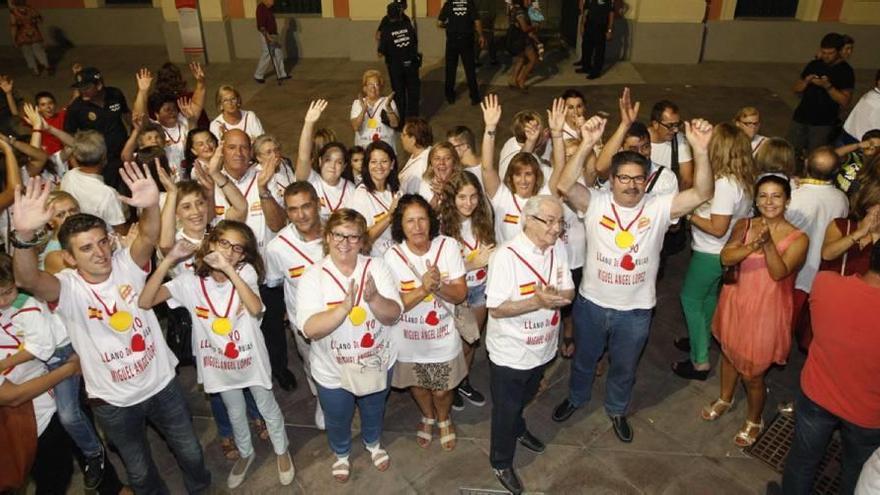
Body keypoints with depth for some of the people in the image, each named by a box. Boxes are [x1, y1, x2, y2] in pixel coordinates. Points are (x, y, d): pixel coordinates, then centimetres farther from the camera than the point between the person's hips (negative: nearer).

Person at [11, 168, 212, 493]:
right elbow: (27, 281, -39)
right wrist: (25, 235, -59)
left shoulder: (127, 265, -13)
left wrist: (151, 206, -55)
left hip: (161, 383, 1)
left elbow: (148, 237, -33)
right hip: (113, 401, -1)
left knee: (190, 452, 22)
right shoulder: (68, 288, -18)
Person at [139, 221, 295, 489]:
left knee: (268, 408, 19)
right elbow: (145, 302, -25)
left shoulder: (246, 272, -20)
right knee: (235, 412, 25)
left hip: (250, 357, -1)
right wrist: (169, 260, -33)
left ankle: (281, 451, 46)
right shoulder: (190, 280, -16)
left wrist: (229, 269, -44)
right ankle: (246, 453, 52)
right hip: (218, 362, 2)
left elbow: (256, 309, -38)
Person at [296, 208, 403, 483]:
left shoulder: (377, 267, -15)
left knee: (374, 410, 29)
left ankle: (373, 444, 61)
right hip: (333, 371, -1)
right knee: (337, 419, 24)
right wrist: (345, 306, -43)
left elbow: (393, 315, -19)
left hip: (377, 362, 2)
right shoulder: (312, 277, -19)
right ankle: (341, 454, 57)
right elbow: (310, 329, -29)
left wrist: (374, 298, -40)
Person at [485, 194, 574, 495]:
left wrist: (554, 297, -25)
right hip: (510, 353, -6)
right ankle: (501, 463, 36)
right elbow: (496, 309, -26)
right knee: (506, 409, 14)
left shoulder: (557, 248, -6)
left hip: (542, 347, 6)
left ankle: (518, 429, 60)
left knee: (524, 399, 31)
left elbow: (568, 293, -2)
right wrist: (537, 301, -35)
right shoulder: (507, 256, -27)